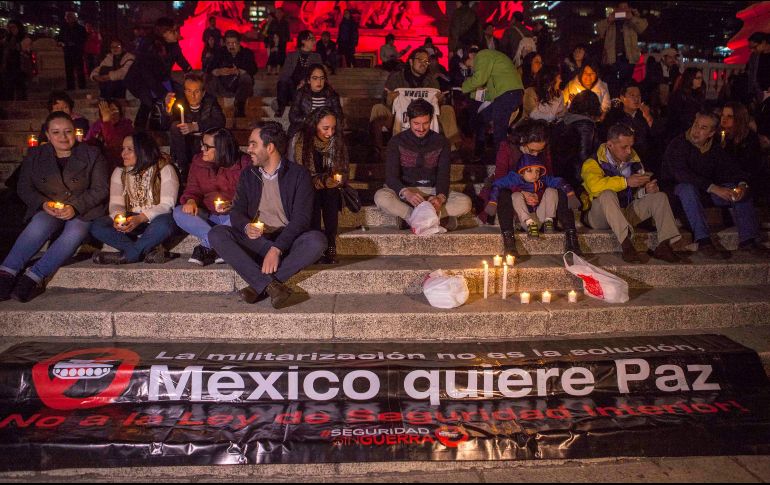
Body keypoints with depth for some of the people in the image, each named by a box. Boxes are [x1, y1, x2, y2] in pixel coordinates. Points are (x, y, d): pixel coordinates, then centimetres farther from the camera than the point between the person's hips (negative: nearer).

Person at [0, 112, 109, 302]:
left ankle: (33, 277, -37)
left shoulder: (92, 155, 2)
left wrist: (75, 207, -17)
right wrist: (43, 203, -12)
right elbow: (23, 187, 9)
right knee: (40, 225, -34)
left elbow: (100, 189, -3)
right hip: (47, 210, 2)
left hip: (83, 211, -1)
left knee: (75, 233, -34)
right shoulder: (35, 155, 10)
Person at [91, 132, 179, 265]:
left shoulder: (164, 169, -7)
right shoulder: (119, 172, 9)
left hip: (154, 219, -4)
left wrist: (140, 218, -29)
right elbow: (116, 203, 3)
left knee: (163, 223, -40)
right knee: (97, 226, -20)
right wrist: (117, 217, -22)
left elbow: (167, 204, -15)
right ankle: (148, 250, -26)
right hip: (130, 220, 5)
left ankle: (126, 256, -20)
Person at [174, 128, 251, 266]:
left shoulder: (244, 163, -8)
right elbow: (192, 189, 9)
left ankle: (207, 248, -23)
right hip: (208, 215, 4)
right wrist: (190, 200, -15)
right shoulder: (198, 161, 5)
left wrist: (233, 205, -27)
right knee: (178, 212, -22)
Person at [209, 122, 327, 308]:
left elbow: (301, 218, -11)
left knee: (317, 240, -33)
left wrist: (277, 249, -24)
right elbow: (237, 211, 8)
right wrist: (246, 227, -18)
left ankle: (259, 286, -29)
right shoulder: (248, 175, 13)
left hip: (287, 241, -3)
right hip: (255, 242, 3)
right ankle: (272, 285, -33)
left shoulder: (299, 174, -1)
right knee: (216, 235, -22)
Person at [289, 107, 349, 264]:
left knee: (331, 195, -32)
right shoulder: (299, 140, -12)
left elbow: (344, 171, 4)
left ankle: (330, 245, -31)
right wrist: (321, 182, -24)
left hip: (330, 190, 2)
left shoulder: (338, 141, -3)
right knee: (314, 196, -34)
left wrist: (335, 179, -21)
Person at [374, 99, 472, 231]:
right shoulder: (397, 142, -1)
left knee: (465, 202, -25)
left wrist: (440, 197, -28)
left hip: (433, 192, 2)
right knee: (381, 197, -34)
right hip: (405, 191, -1)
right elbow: (391, 176, -11)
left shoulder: (441, 142, 5)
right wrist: (407, 193, -33)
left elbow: (443, 175, -5)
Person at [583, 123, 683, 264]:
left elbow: (638, 191, 16)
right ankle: (627, 246, -48)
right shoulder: (593, 163, -9)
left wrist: (647, 190, -9)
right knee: (607, 195, -36)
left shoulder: (633, 161, 12)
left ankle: (664, 245, -26)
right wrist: (626, 182, -30)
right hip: (599, 217, -6)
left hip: (626, 213, 6)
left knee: (660, 197, -9)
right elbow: (595, 186, -30)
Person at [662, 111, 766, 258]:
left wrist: (742, 184, -22)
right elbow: (681, 173, -29)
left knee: (741, 191, -11)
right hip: (678, 189, -6)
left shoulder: (715, 148, 7)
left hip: (708, 190, 6)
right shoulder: (678, 144, -14)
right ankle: (703, 241, -42)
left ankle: (747, 239, -13)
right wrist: (713, 188, -36)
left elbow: (730, 168, 2)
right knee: (688, 188, -39)